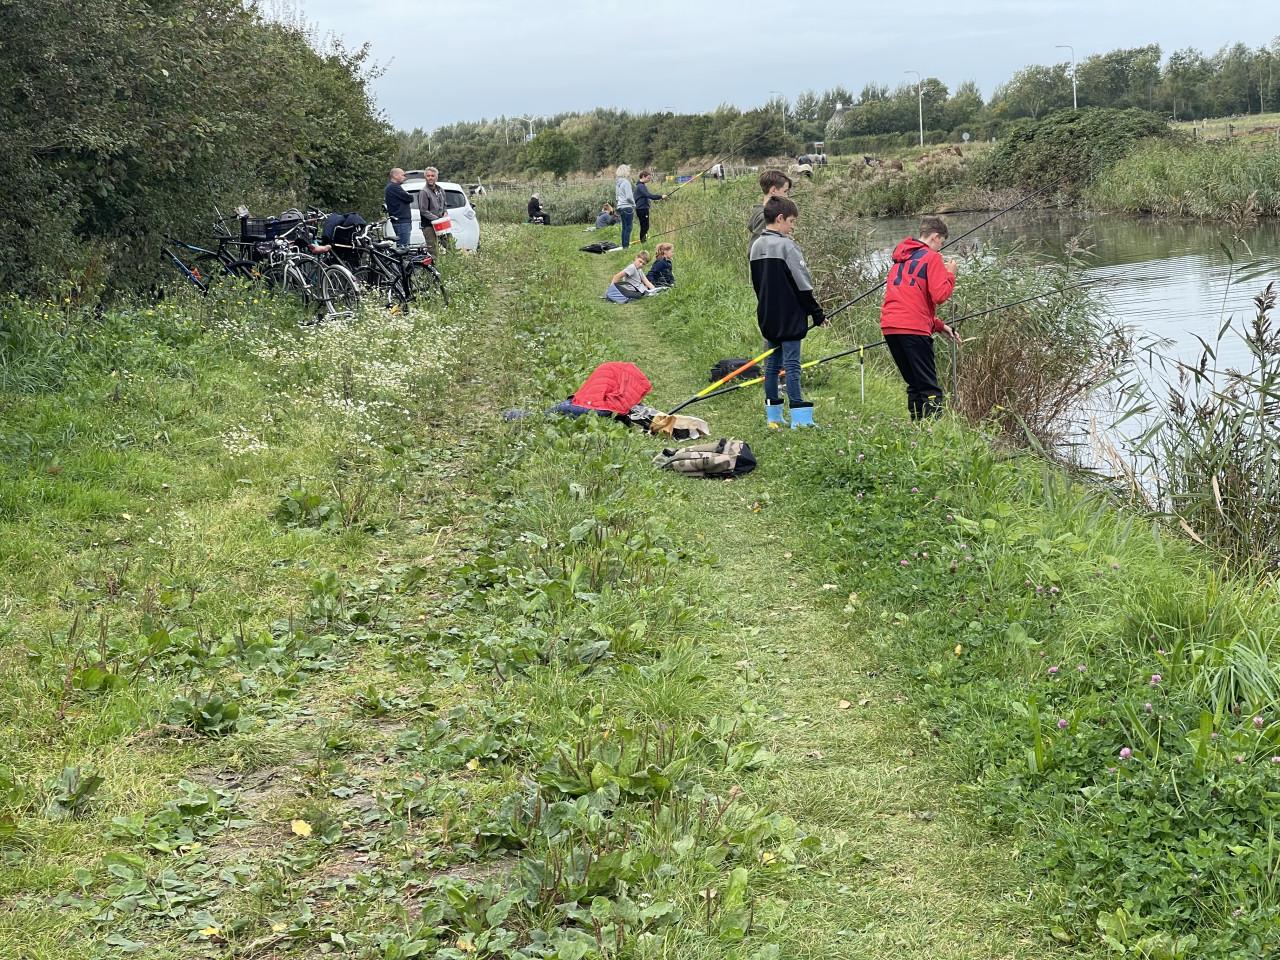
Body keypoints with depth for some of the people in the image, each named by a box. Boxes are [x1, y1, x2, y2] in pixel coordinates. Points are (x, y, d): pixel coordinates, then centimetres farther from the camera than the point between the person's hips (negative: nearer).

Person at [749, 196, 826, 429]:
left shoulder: (756, 246, 9)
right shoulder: (786, 246, -15)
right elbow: (803, 284, -14)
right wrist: (817, 313, -6)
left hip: (767, 317, 7)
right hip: (789, 318, -7)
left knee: (772, 362, 12)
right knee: (792, 364, -6)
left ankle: (773, 415, 15)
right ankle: (799, 418, -6)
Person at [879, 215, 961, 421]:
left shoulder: (901, 257, 24)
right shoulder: (932, 257, -2)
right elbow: (939, 295, -11)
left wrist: (939, 326, 24)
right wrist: (950, 274, 7)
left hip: (890, 326, 8)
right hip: (913, 327, -8)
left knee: (914, 384, 15)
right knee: (929, 388, -6)